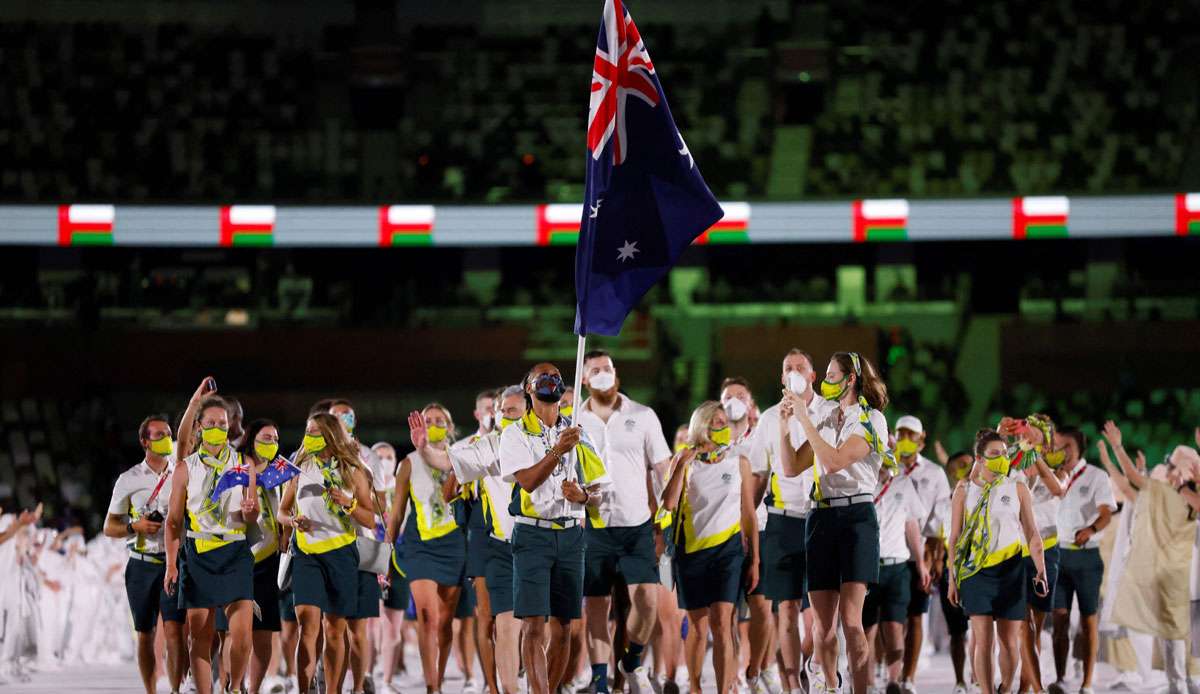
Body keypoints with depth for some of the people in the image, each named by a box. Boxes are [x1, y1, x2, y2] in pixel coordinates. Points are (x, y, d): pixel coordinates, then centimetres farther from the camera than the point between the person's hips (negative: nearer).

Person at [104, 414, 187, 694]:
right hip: (142, 564, 1)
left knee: (174, 630, -15)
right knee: (145, 636, 7)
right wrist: (135, 526, -10)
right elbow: (109, 527, 9)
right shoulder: (129, 479, 6)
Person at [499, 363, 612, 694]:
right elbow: (528, 481, -14)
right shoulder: (516, 434, 2)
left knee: (562, 629, 3)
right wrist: (558, 450, -26)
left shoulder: (578, 435, 13)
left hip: (570, 537, 4)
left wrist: (583, 496, -9)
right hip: (532, 534, -4)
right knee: (534, 626, -12)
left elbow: (598, 495, 14)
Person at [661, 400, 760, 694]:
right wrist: (682, 465, -13)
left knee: (721, 622, -14)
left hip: (728, 548, -1)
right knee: (697, 625, 7)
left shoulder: (739, 462, 5)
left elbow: (749, 515, 8)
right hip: (692, 549, 1)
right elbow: (669, 504, -9)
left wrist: (754, 560, 5)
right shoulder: (684, 461, 4)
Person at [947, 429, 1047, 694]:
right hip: (976, 572, -1)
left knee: (1010, 642, 3)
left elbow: (1032, 533, 6)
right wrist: (952, 579, 4)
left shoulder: (1018, 490, 6)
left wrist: (1041, 571, -5)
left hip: (1010, 570, 1)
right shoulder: (964, 490, 5)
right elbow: (955, 538, 7)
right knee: (983, 641, -8)